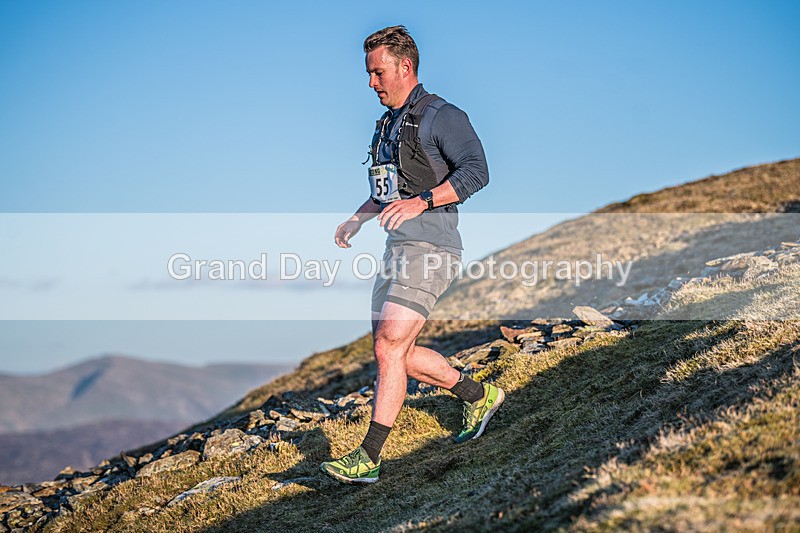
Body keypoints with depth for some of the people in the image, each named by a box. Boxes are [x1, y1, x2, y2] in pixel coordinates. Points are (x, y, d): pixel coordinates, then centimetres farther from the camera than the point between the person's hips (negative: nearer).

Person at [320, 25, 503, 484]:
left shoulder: (440, 116, -7)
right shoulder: (388, 124, 21)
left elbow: (476, 170, -19)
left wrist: (422, 201, -27)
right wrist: (358, 218, 16)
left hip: (430, 246, -10)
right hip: (398, 248, 10)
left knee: (390, 346, -17)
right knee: (400, 353, 9)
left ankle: (368, 459, -14)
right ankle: (480, 397, 27)